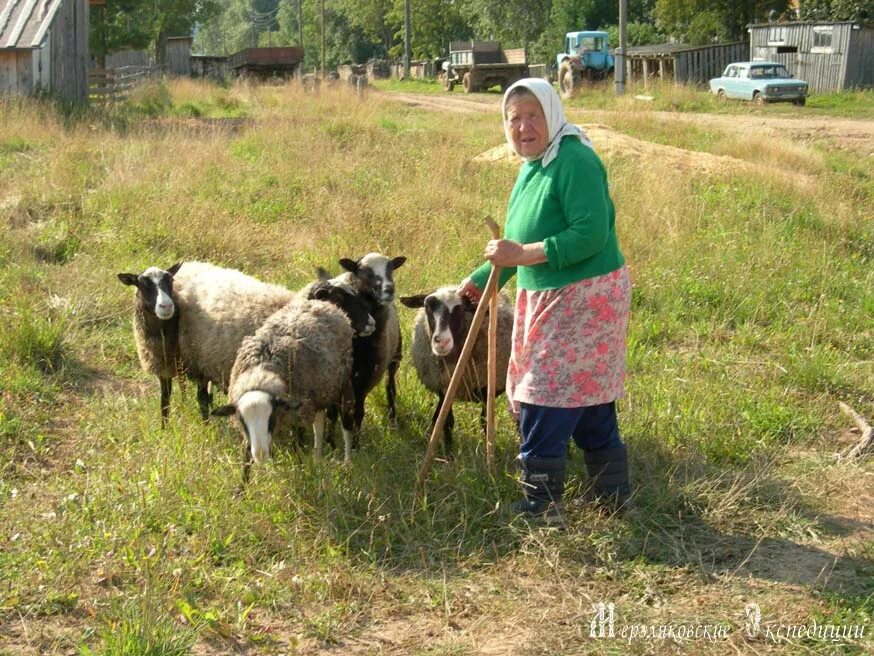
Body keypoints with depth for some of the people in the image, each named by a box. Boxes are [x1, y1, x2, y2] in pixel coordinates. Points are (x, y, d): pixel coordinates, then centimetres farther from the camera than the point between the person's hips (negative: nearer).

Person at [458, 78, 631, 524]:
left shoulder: (575, 162, -17)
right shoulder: (531, 166, 12)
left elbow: (591, 234, -26)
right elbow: (524, 241, 23)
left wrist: (524, 254, -28)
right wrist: (483, 279, 23)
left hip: (584, 298, -10)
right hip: (547, 298, 10)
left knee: (544, 401, -8)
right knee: (589, 401, 17)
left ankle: (541, 507, 1)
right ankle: (612, 495, 29)